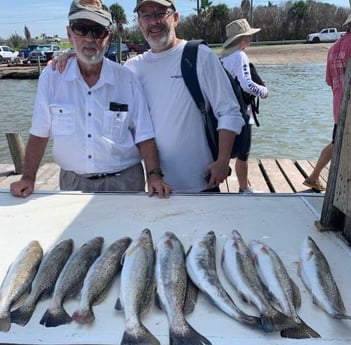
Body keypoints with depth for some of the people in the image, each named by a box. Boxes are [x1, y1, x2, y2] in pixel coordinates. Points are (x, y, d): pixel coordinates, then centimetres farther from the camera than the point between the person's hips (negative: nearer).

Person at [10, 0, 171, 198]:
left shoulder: (127, 79, -5)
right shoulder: (51, 77, -4)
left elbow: (143, 136, -4)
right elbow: (40, 134, 2)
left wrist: (154, 175, -15)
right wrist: (28, 178, -4)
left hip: (124, 182, 0)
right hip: (73, 182, 1)